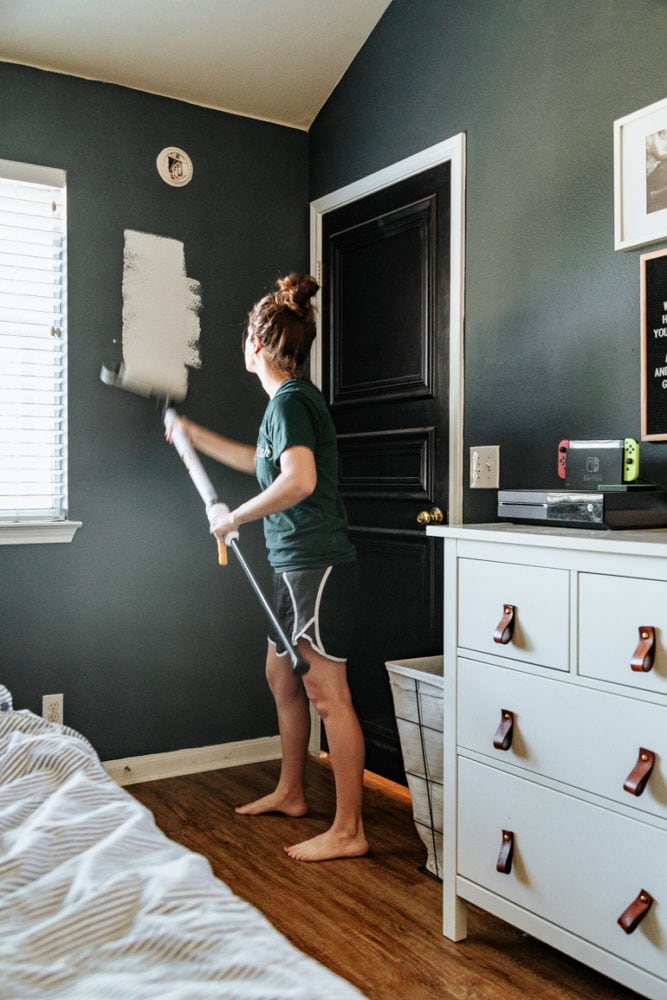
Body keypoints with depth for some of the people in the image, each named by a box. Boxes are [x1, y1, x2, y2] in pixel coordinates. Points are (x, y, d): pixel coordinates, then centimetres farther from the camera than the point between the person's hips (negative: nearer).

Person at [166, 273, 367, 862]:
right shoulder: (290, 398, 17)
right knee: (282, 675, 20)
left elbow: (299, 479, -30)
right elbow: (261, 461, 35)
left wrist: (236, 517, -17)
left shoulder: (291, 399, -14)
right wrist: (194, 435, 43)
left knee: (327, 694, -5)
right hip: (296, 567, 10)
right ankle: (290, 793, 35)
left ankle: (348, 831, 4)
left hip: (318, 565, -10)